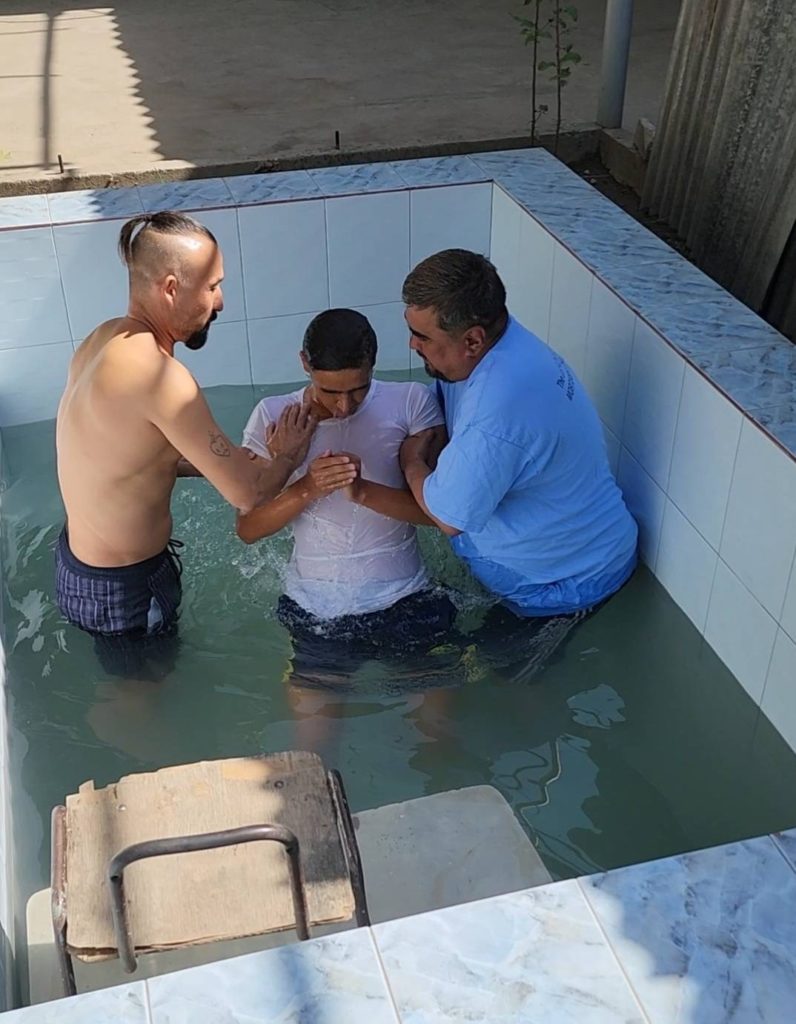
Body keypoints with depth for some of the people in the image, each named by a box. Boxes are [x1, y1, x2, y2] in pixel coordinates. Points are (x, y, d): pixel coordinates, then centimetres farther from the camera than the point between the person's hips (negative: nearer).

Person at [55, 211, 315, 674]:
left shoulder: (107, 337, -3)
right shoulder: (157, 373, -33)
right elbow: (248, 495, -29)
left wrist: (222, 462, -2)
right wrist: (286, 456, -8)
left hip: (79, 557, 8)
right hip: (122, 587, -8)